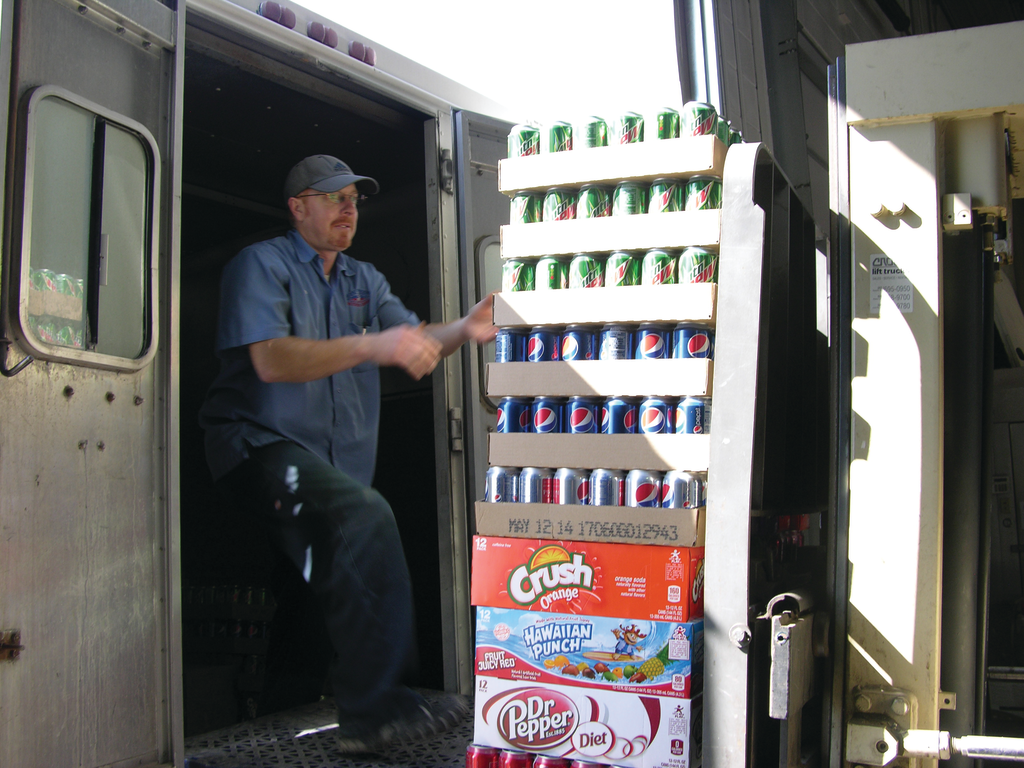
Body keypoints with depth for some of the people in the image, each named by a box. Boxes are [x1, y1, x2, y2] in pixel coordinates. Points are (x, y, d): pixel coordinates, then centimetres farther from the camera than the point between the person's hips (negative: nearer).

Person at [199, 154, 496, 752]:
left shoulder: (364, 279, 23)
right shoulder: (261, 265, 1)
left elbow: (414, 339, 11)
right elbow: (270, 360, -15)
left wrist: (464, 330, -13)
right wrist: (372, 347, -25)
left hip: (339, 458, 8)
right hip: (263, 443, -8)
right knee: (366, 513, -30)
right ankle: (378, 706, -28)